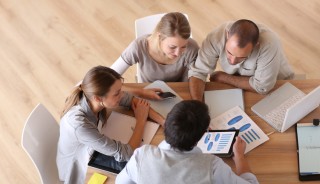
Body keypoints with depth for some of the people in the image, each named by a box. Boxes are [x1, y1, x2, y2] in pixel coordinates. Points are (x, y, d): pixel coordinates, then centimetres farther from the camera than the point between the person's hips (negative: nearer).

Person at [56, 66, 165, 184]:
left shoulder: (95, 95, -24)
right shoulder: (79, 124, -42)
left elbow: (133, 100, -8)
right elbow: (126, 154, -33)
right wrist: (141, 119, -20)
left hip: (92, 151, 6)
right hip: (81, 174, -6)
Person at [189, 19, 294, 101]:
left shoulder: (269, 44, -36)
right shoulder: (217, 36, -28)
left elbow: (262, 87, -29)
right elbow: (197, 72, -21)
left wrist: (222, 77, -22)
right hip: (238, 88, 2)